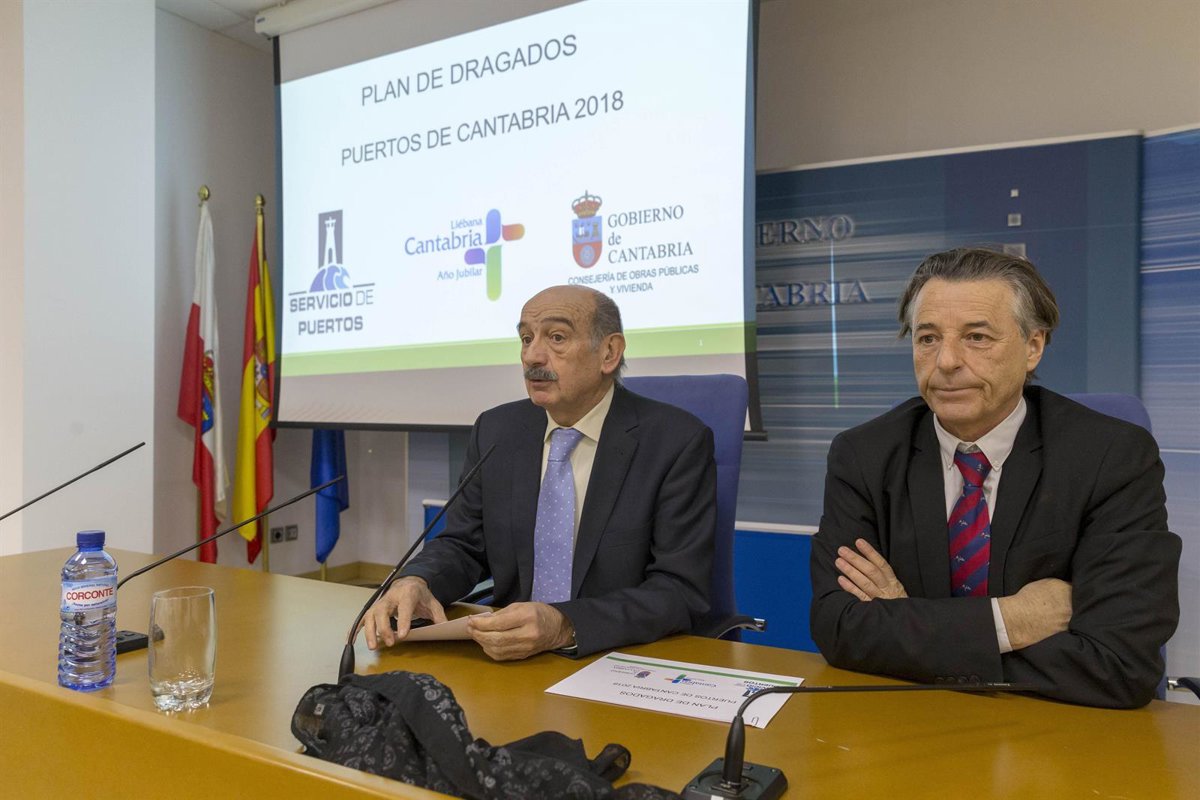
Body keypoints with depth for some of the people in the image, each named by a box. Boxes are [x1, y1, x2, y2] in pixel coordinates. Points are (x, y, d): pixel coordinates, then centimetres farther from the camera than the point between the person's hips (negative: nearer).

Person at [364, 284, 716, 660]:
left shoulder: (679, 442, -12)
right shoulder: (495, 430, 3)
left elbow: (681, 591, -15)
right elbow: (463, 544, 9)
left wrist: (565, 626, -30)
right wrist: (416, 582, -13)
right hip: (511, 659, 4)